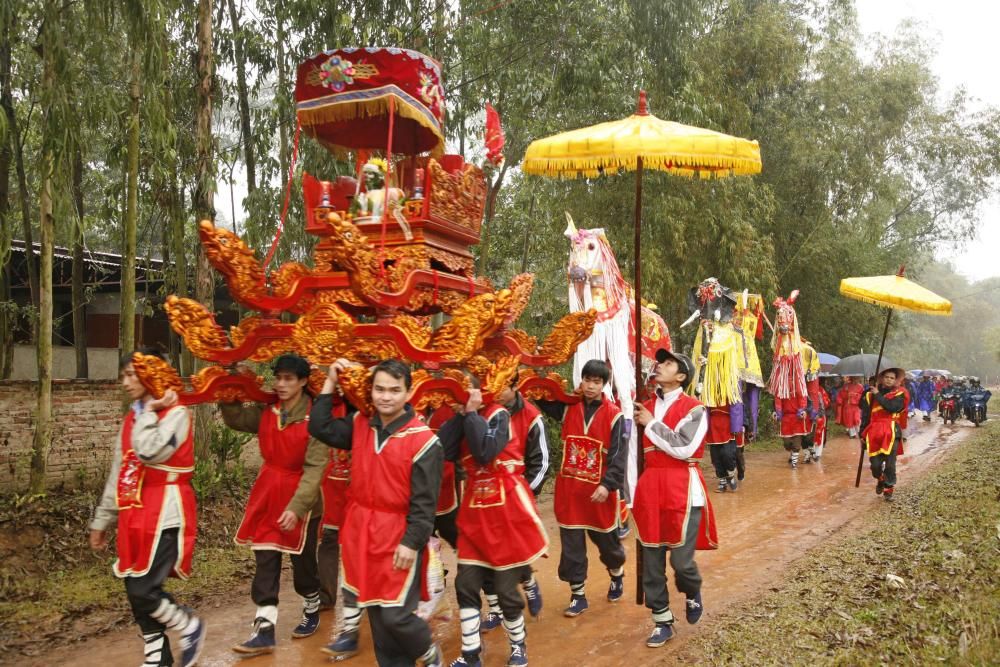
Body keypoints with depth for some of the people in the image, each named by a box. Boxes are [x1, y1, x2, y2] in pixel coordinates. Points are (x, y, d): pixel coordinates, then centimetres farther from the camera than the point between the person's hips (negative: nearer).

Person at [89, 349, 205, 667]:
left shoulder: (176, 413, -10)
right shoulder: (132, 418, 14)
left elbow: (150, 452, -27)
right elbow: (118, 473, 18)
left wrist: (150, 411, -15)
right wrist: (102, 520, 19)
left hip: (165, 512, -8)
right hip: (135, 514, 8)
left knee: (143, 591, -12)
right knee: (136, 592, 10)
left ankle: (190, 626, 14)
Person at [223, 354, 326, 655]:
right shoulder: (267, 410, -1)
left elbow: (315, 468, -22)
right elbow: (235, 418, 12)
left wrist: (296, 507, -27)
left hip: (301, 498, -5)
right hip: (268, 493, 5)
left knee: (302, 561, 12)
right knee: (265, 563, 5)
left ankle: (312, 612, 37)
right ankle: (264, 631, 11)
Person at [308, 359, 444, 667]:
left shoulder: (423, 440, -15)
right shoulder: (360, 425, 3)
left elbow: (424, 501, -14)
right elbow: (319, 428, 3)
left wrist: (412, 542, -17)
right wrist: (331, 383, 0)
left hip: (399, 537, -5)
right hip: (361, 531, 6)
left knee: (395, 615, -3)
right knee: (376, 611, 13)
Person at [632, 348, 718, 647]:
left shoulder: (694, 408, -6)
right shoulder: (644, 408, 10)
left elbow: (683, 448, -19)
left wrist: (652, 423, -12)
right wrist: (635, 492, 11)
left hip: (682, 488, -5)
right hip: (649, 487, 5)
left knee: (681, 558, -4)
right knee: (651, 559, 6)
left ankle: (693, 594, 31)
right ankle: (662, 622, 20)